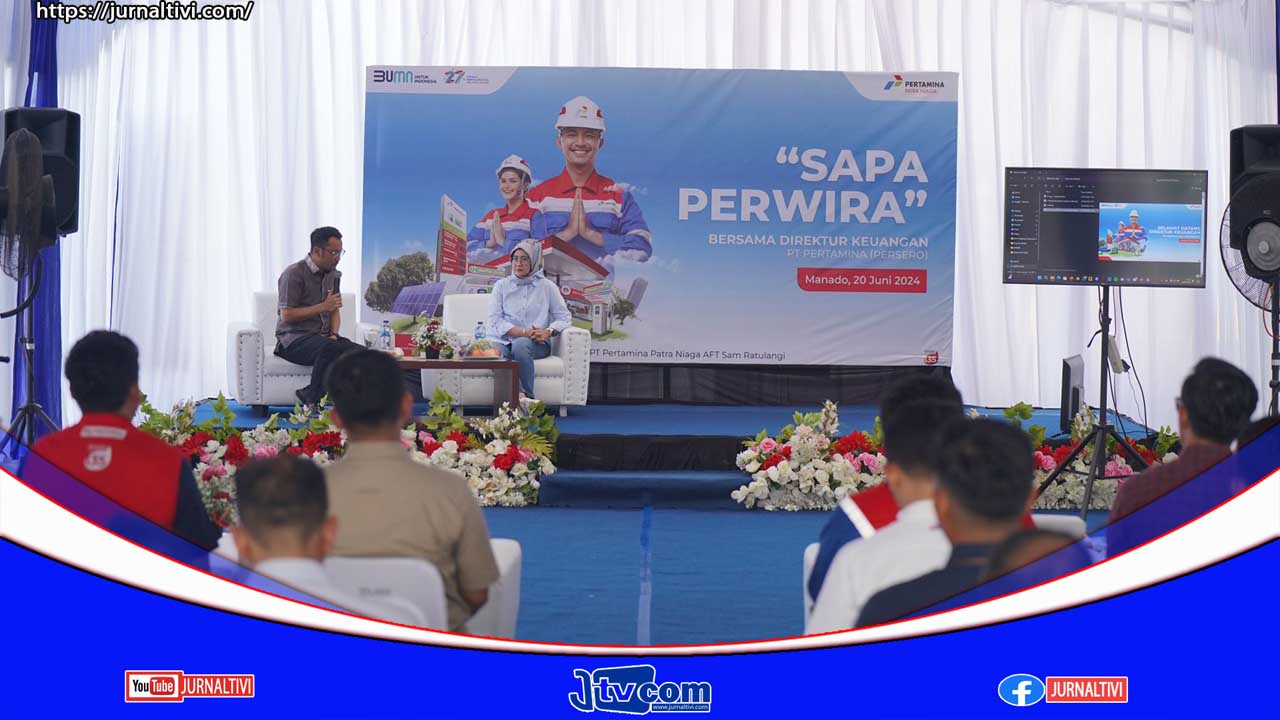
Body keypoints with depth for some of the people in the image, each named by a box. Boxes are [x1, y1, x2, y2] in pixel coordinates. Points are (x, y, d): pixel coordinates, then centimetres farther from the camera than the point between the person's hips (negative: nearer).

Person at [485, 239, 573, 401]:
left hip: (536, 344, -1)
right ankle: (521, 397, -47)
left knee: (520, 345, -37)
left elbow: (564, 318, 7)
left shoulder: (547, 287, 11)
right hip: (504, 340, 1)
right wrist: (525, 332, -13)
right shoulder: (501, 286, 13)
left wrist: (548, 332, -15)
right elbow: (496, 321, 2)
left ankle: (528, 397, -36)